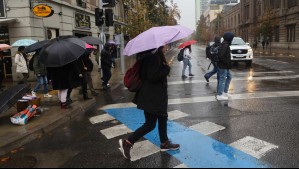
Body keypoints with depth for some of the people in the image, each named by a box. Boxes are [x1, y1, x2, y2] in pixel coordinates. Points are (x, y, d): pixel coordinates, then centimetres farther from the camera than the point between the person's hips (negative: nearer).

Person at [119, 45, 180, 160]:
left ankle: (165, 143, 34)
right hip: (151, 96, -10)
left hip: (156, 95, 11)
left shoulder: (156, 56, 11)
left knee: (163, 118, 19)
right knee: (150, 124, -3)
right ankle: (127, 143, 6)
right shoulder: (153, 57, -21)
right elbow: (152, 76, -28)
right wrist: (166, 69, -18)